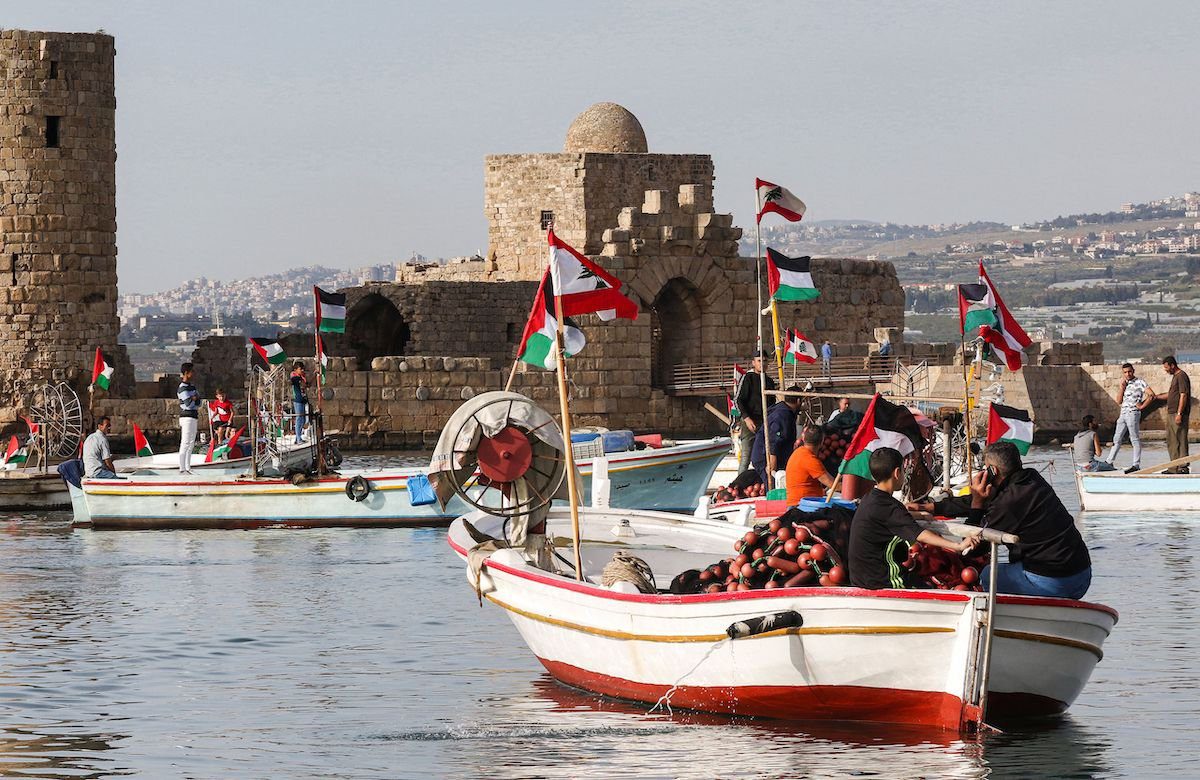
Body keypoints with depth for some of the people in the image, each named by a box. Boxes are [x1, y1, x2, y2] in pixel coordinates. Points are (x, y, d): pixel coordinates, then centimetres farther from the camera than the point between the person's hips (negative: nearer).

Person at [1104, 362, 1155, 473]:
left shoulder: (1139, 382, -4)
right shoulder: (1125, 383, 17)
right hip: (1123, 413, 8)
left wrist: (1142, 406, -11)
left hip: (1133, 413, -8)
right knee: (1117, 439, 11)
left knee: (1135, 439, -5)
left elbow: (1151, 395, -13)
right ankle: (1109, 462, 17)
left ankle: (1136, 465, -5)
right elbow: (1119, 401, 11)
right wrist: (1122, 387, 1)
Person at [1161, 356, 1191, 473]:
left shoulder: (1181, 376, -13)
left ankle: (1183, 467, -7)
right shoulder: (1175, 376, 18)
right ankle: (1174, 467, 16)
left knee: (1181, 440, -8)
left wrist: (1179, 414, -22)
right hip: (1171, 414, 11)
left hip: (1178, 414, -11)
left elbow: (1183, 395, -19)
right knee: (1171, 441, 12)